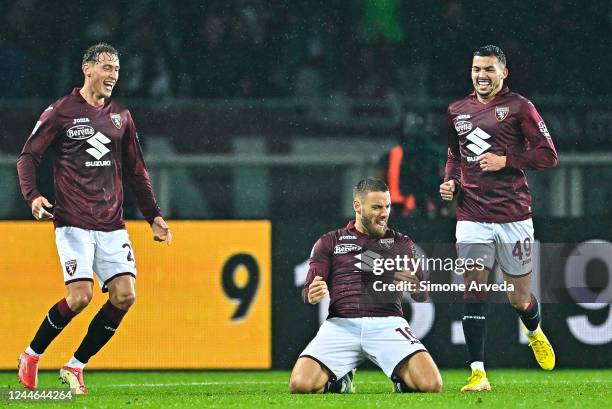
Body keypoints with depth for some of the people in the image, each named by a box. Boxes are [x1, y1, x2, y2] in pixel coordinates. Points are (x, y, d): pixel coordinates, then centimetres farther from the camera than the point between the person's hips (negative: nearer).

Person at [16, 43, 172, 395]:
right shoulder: (61, 112, -1)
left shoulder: (121, 117, 13)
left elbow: (136, 171, 21)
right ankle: (31, 356, 7)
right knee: (80, 296, -17)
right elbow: (28, 156, 1)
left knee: (125, 295, -9)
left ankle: (75, 366, 6)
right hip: (73, 222, -5)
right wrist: (33, 195, -16)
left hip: (112, 223, 5)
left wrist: (154, 216, 14)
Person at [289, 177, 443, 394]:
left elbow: (422, 295, 12)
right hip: (340, 325, 0)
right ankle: (340, 381, 12)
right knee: (300, 384, -23)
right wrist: (313, 295, -17)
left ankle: (402, 380, 12)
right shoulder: (330, 242, 17)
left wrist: (413, 283, -14)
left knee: (431, 385, -25)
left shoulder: (401, 244, 19)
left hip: (387, 324, 0)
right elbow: (307, 292, 9)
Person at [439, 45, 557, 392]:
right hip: (472, 217, 3)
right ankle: (478, 373, -9)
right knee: (474, 293, -9)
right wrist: (450, 182, 8)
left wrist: (505, 161, -13)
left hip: (514, 217, -3)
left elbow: (548, 155, -4)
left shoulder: (519, 107, -2)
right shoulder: (458, 111, 13)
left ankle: (535, 332, 42)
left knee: (520, 298, 6)